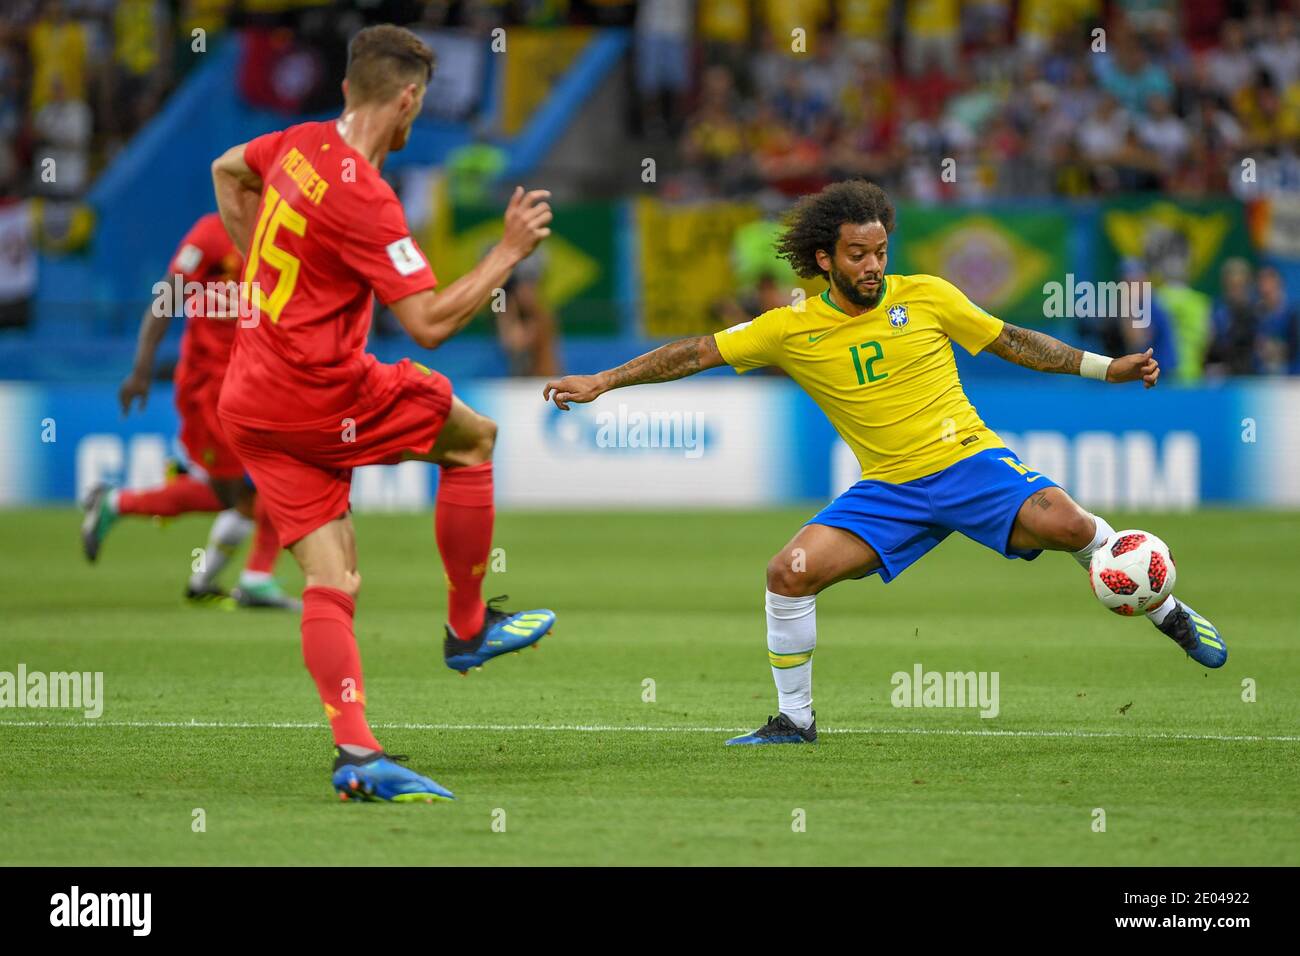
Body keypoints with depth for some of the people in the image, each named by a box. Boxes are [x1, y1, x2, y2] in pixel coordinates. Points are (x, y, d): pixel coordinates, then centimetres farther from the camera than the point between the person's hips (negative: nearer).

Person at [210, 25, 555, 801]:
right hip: (315, 396, -8)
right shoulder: (363, 198, -20)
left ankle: (357, 753, -8)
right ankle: (469, 627, 18)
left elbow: (228, 171, 31)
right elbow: (431, 323, -23)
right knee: (473, 437, 10)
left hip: (251, 401, 8)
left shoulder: (303, 145, 7)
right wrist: (510, 252, -14)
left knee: (333, 581, 1)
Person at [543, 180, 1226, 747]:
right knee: (790, 573, -16)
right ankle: (794, 721, 2)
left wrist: (1105, 367, 6)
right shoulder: (791, 329, -1)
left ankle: (1168, 615, -1)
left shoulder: (926, 297, -1)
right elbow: (698, 352, 3)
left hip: (970, 463, -1)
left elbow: (1012, 342, 9)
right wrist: (602, 382, 0)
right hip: (888, 490, 2)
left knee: (1066, 524, -26)